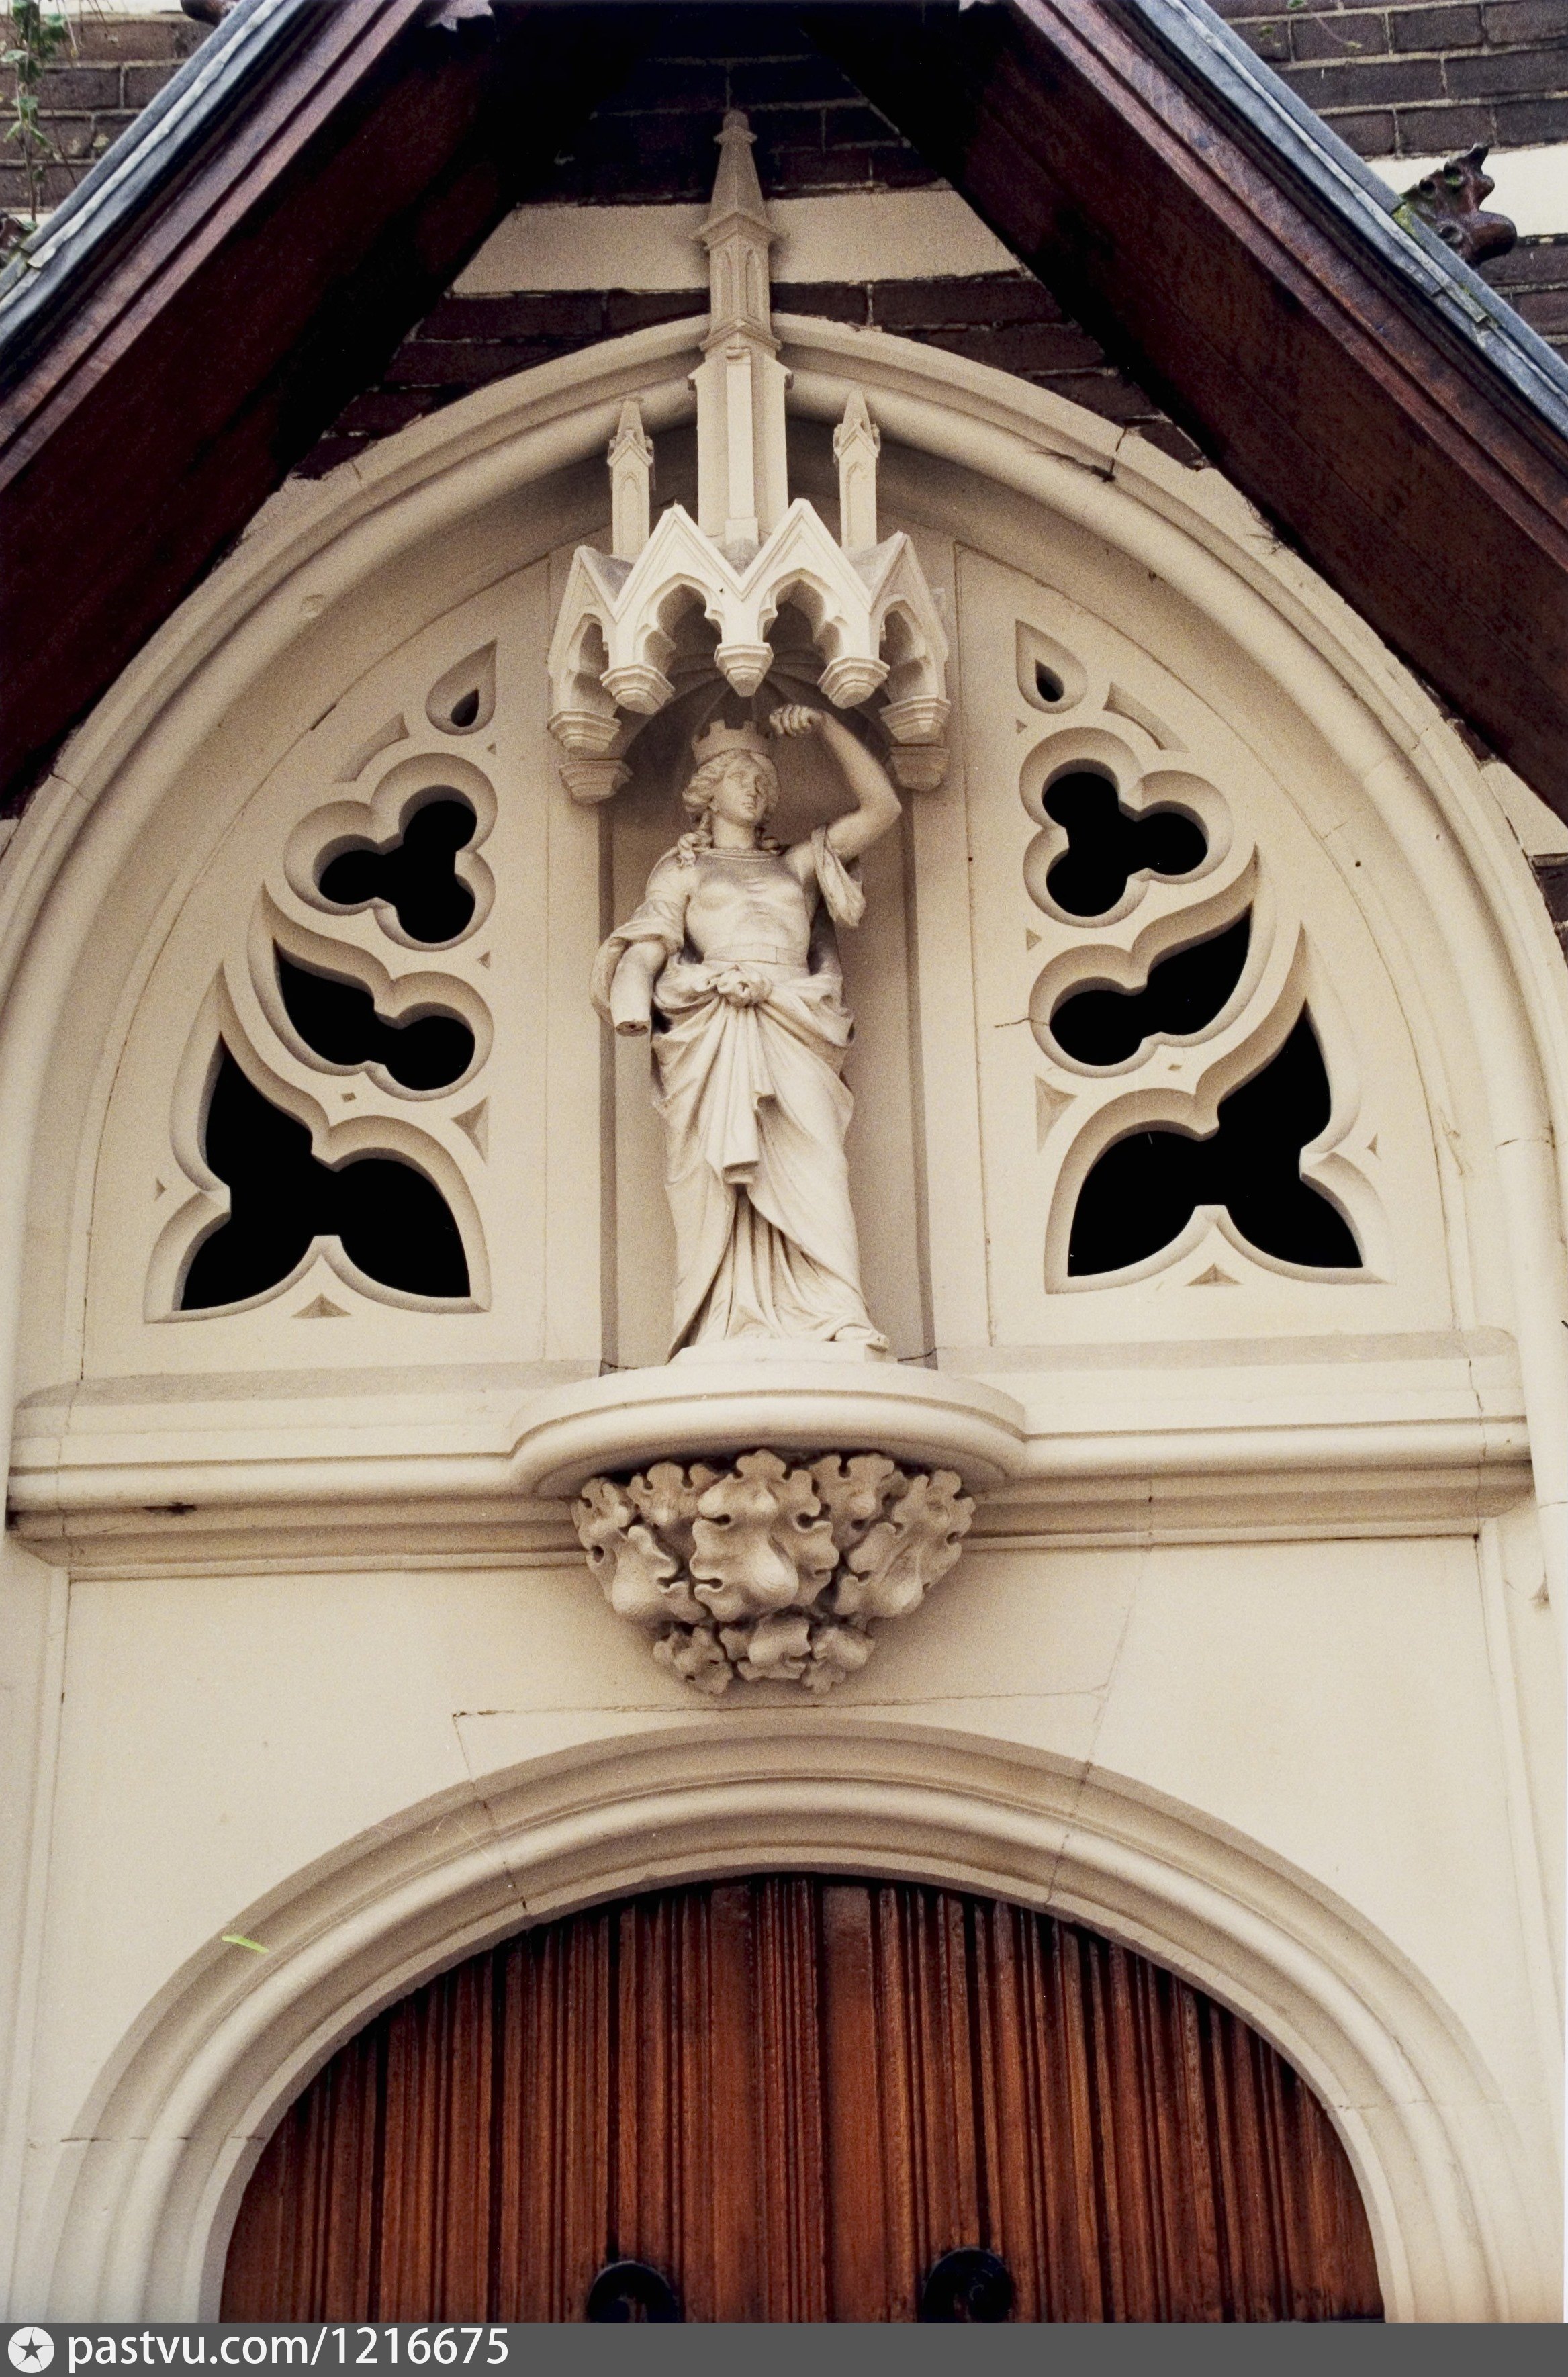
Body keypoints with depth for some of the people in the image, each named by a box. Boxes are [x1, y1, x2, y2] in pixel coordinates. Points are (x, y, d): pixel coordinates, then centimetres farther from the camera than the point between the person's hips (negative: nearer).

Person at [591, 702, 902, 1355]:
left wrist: (827, 726, 21)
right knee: (714, 1184, -14)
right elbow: (646, 945, 5)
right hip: (711, 1038, -1)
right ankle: (723, 1338, -20)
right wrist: (631, 999, -17)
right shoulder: (682, 869, 21)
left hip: (792, 1038, 1)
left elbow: (881, 807, 26)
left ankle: (842, 1329, -28)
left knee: (812, 1172, -18)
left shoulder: (797, 863, 29)